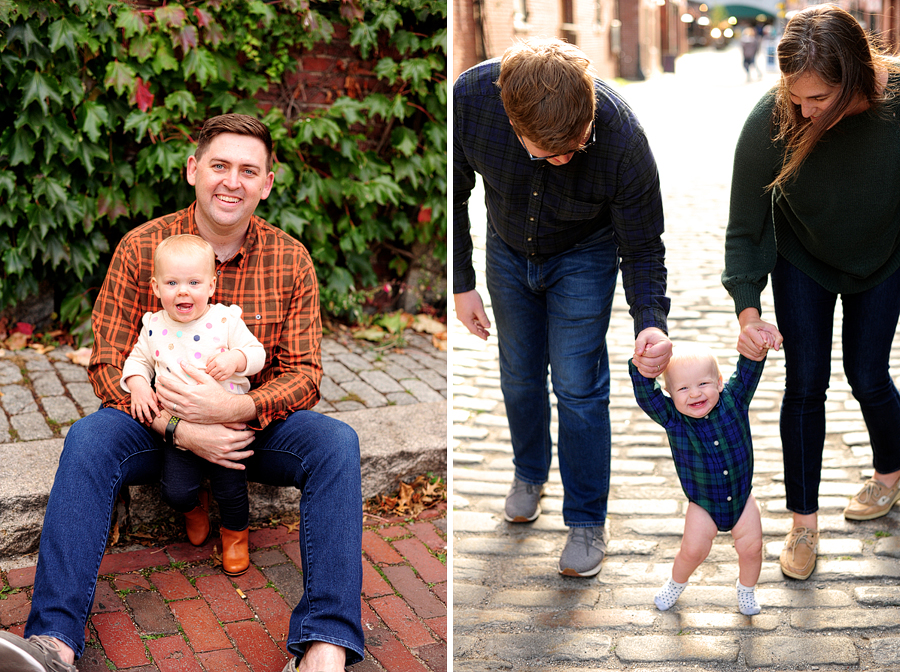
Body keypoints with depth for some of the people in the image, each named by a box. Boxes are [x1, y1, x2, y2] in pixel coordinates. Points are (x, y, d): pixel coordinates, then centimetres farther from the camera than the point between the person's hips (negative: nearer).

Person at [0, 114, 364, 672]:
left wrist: (235, 408, -27)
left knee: (337, 442, -28)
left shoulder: (291, 260, -2)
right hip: (158, 425, 0)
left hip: (254, 424, 0)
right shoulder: (141, 248, -4)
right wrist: (179, 428, -23)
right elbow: (109, 364, -6)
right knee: (88, 438, -30)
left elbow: (305, 373, -5)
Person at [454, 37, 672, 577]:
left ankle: (587, 520, 14)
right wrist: (462, 282, -11)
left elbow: (643, 246, -22)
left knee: (577, 385, -4)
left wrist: (651, 323, -38)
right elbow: (455, 193, -13)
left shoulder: (622, 138, -38)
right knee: (519, 375, 15)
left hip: (584, 255, -2)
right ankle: (530, 475, 42)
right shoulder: (469, 98, -34)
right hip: (508, 250, 3)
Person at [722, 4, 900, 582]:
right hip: (803, 258, 0)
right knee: (805, 383, -2)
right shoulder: (770, 121, -31)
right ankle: (804, 522, 11)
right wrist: (748, 311, -31)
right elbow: (745, 229, -22)